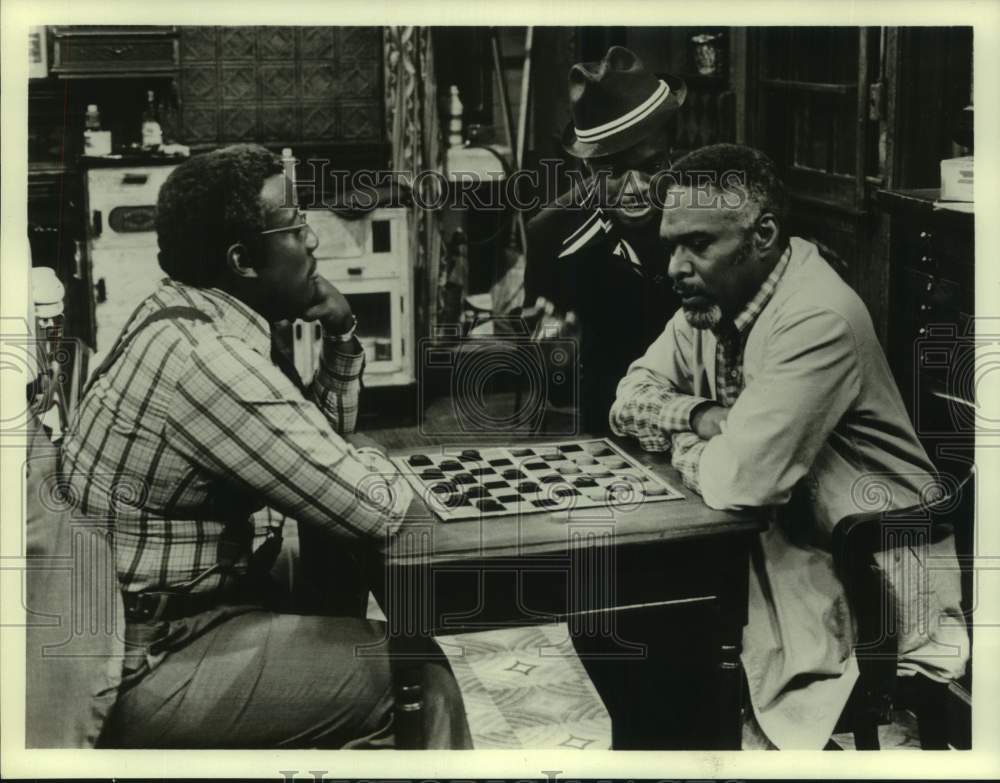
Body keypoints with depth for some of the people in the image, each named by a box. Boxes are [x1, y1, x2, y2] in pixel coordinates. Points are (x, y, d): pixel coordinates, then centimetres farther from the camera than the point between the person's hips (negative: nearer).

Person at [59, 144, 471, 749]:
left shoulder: (189, 317, 5)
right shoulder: (206, 358, -26)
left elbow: (321, 438, 16)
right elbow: (375, 511, -23)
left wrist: (342, 336, 0)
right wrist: (383, 471, 0)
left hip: (151, 612, 10)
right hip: (145, 662, -10)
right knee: (419, 681, -9)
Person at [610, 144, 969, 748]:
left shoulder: (817, 319, -27)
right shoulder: (714, 299, 1)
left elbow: (739, 480, -33)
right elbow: (631, 398, 7)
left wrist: (683, 445, -11)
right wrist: (698, 416, -14)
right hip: (772, 551, 8)